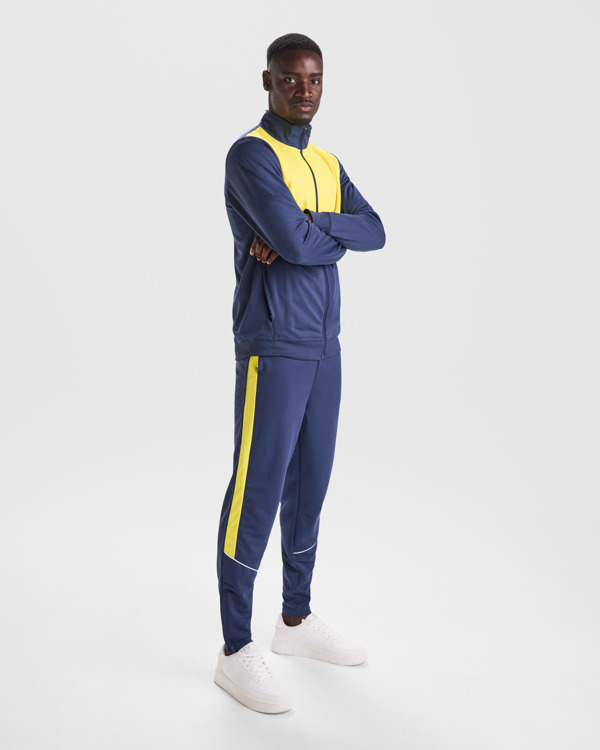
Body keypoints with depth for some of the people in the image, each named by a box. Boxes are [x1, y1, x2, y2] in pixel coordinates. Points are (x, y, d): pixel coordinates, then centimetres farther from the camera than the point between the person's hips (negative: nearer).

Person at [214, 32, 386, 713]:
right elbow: (294, 241, -23)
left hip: (324, 348, 8)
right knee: (258, 489, -5)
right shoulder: (250, 154, -9)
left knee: (310, 484, 13)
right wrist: (336, 237, -3)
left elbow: (375, 231, 1)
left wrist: (306, 228, -14)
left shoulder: (328, 164, 17)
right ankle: (236, 650, 5)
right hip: (272, 347, -8)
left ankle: (296, 618, 28)